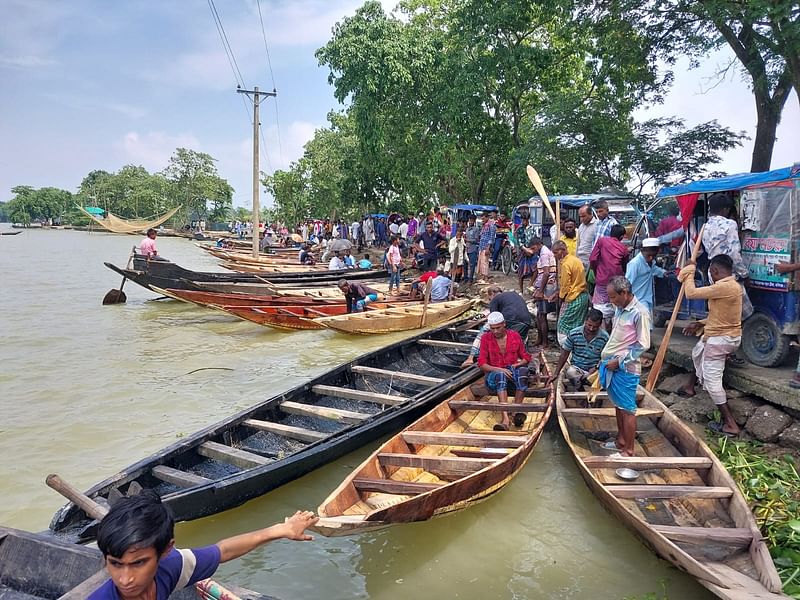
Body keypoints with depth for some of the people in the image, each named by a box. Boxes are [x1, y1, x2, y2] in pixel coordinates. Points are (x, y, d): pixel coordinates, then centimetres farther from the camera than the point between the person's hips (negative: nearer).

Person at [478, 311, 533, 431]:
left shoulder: (515, 336, 7)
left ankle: (517, 410, -39)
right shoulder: (486, 339, 2)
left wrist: (517, 365, -11)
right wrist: (499, 369, -19)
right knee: (500, 375, -38)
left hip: (512, 372, 2)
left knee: (522, 371, -33)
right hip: (493, 375, -2)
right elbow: (482, 364, -4)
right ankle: (505, 418, -53)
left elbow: (526, 357, 12)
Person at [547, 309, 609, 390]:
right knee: (570, 372, -35)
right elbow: (564, 355, 3)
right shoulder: (573, 333, -5)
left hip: (594, 370, 0)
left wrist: (594, 369, -19)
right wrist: (555, 374, 0)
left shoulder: (605, 337, -8)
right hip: (576, 368, 0)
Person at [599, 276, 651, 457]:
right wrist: (606, 359, 13)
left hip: (625, 369, -8)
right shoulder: (619, 308, 9)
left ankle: (628, 451, 10)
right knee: (618, 405, 19)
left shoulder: (639, 313, -17)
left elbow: (643, 345, -17)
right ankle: (620, 440, 33)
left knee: (627, 409, 1)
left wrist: (619, 361, -15)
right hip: (612, 365, 8)